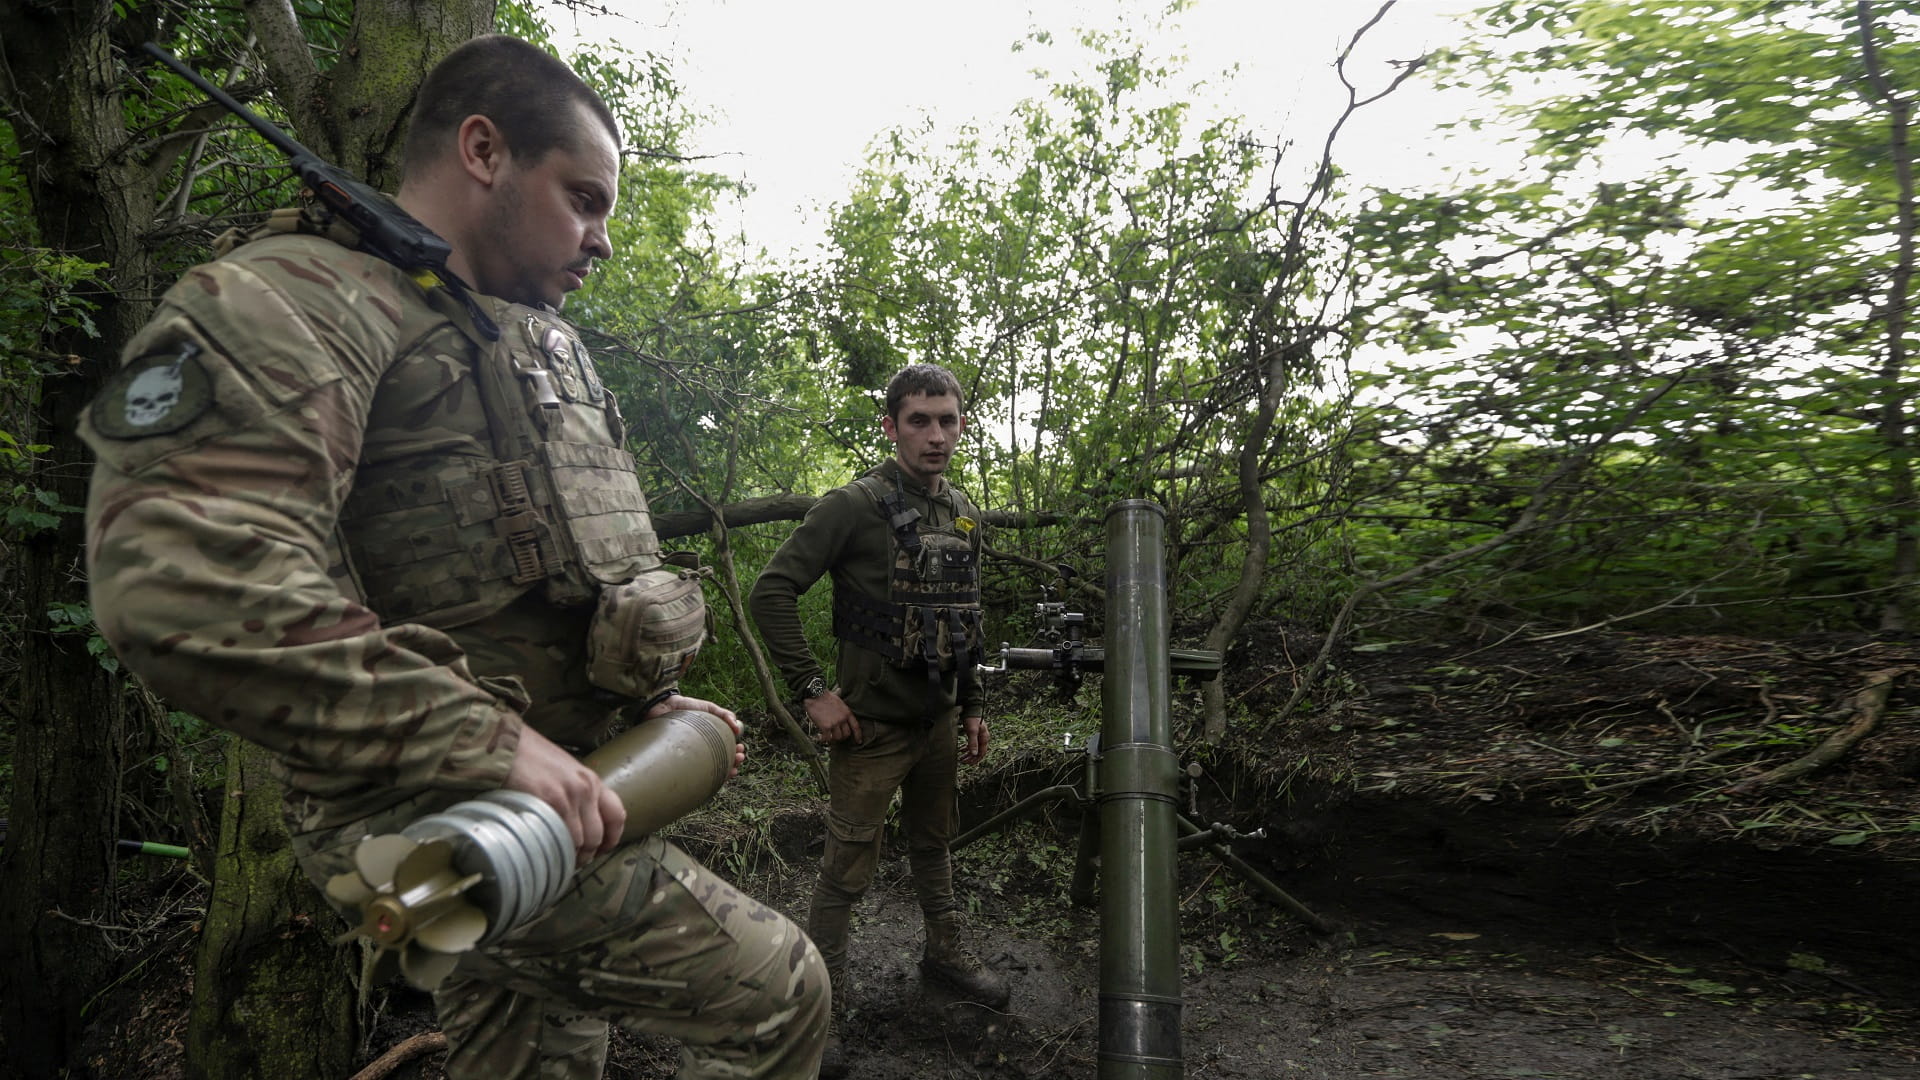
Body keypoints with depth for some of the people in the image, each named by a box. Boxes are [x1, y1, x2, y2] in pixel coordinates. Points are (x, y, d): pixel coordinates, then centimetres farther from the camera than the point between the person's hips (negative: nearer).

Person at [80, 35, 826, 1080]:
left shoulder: (549, 346, 18)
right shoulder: (310, 298, -12)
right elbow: (180, 575, -29)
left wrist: (646, 701, 14)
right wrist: (486, 739, -29)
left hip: (550, 794, 9)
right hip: (436, 818, -9)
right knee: (774, 991, -9)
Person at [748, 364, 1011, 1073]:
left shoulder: (964, 515, 7)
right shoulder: (855, 506, -15)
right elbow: (771, 594, -18)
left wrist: (971, 707, 16)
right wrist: (814, 690, -19)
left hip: (940, 721, 7)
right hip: (873, 724, -6)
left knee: (934, 842, 23)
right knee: (848, 869, 1)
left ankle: (945, 951, 42)